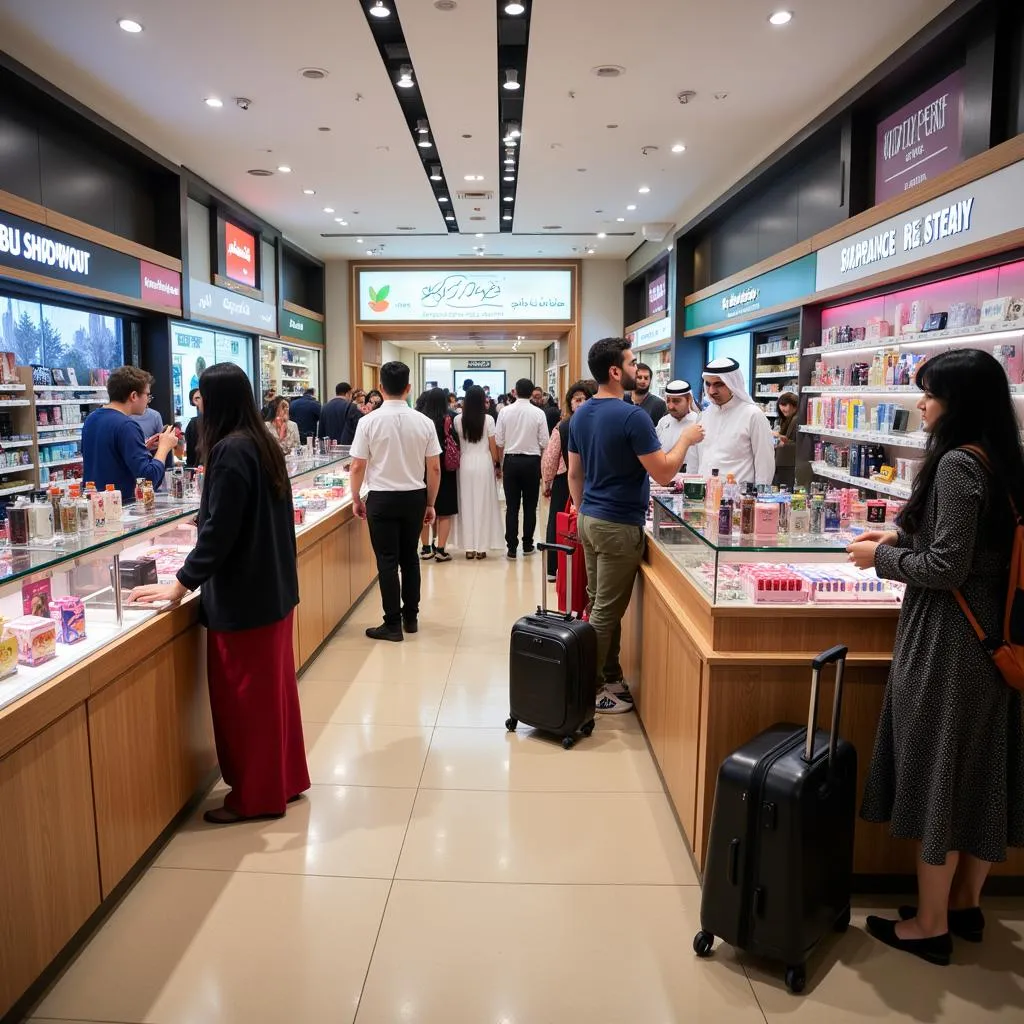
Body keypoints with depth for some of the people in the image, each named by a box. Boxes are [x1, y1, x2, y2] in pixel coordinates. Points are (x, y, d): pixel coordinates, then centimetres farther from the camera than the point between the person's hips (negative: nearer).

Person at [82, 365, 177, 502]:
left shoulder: (90, 419, 9)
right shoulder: (126, 426, -16)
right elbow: (149, 478, -20)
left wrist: (144, 447, 14)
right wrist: (164, 447, -7)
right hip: (121, 505, -9)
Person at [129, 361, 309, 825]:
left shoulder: (231, 451, -19)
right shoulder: (262, 443, 8)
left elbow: (220, 532, -22)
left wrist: (180, 584, -15)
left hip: (243, 596, -9)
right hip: (272, 588, 9)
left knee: (244, 697, 4)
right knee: (271, 689, 18)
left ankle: (256, 796, 18)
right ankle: (285, 779, 31)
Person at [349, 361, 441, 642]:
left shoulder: (369, 421, -9)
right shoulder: (423, 422, -3)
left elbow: (358, 467, -6)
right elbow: (434, 468, 0)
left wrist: (356, 499, 9)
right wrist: (430, 503, 12)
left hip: (382, 498, -3)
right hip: (414, 497, 3)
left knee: (387, 561, 5)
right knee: (409, 557, 17)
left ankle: (393, 624, 9)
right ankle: (411, 617, 25)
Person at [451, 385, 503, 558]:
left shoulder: (458, 419, -3)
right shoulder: (488, 419, -7)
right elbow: (493, 445, -3)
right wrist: (496, 465, 9)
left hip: (465, 464, 2)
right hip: (484, 464, -2)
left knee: (467, 504, 9)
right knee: (483, 504, 6)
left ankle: (469, 547, 11)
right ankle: (481, 547, 9)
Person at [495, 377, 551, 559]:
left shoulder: (505, 411, -3)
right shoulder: (538, 413, -7)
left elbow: (499, 442, -1)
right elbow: (544, 443, -5)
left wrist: (502, 462, 12)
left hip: (511, 460, 1)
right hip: (532, 461, -1)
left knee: (512, 506, 4)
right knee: (530, 506, 10)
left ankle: (511, 548, 4)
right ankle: (527, 545, 17)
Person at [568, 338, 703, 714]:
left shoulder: (580, 415, 7)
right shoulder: (633, 416, -18)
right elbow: (664, 473, -16)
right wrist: (686, 438, -1)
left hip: (589, 519, 9)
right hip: (619, 525, -8)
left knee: (600, 605, 15)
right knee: (606, 611, 1)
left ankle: (610, 676, 27)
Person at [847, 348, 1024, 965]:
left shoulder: (957, 464, -19)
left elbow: (947, 567, -22)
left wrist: (882, 559, -8)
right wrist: (901, 539, 10)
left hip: (947, 640, -9)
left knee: (936, 771, 3)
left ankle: (930, 925, 19)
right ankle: (966, 903, 35)